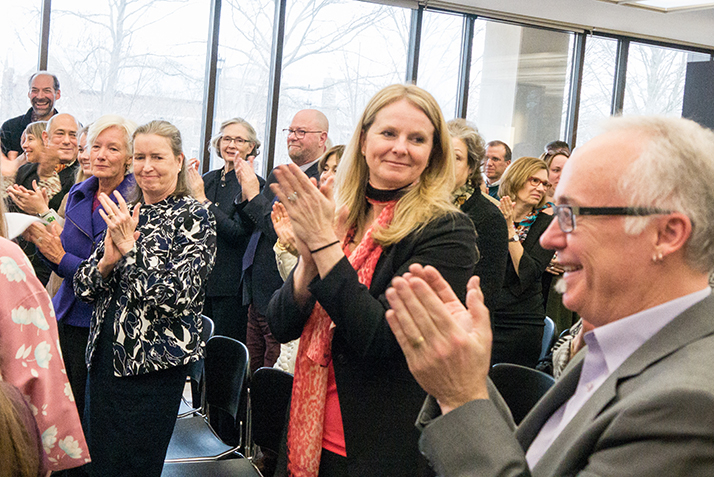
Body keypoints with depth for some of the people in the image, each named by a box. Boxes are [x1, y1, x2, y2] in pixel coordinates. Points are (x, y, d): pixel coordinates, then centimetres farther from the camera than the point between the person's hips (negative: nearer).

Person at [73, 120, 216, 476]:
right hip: (105, 355, 6)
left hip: (154, 365, -6)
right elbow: (83, 287, 9)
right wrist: (107, 261, -12)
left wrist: (129, 246, -22)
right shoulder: (125, 214, 10)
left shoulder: (194, 218, -8)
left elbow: (176, 296, -20)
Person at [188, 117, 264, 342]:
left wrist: (202, 200, -17)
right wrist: (189, 191, -5)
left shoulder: (255, 185, -8)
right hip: (201, 278, 5)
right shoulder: (207, 179, 10)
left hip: (230, 286, -5)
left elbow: (237, 233, -17)